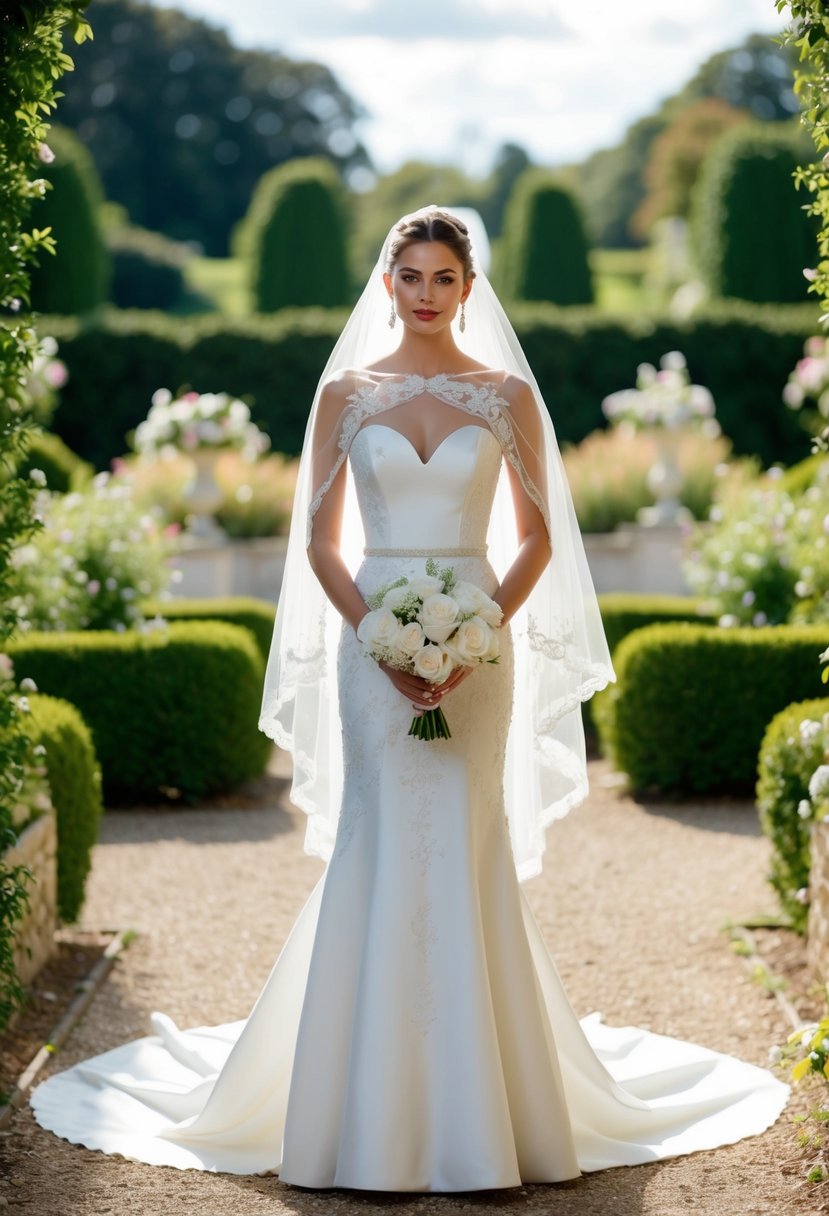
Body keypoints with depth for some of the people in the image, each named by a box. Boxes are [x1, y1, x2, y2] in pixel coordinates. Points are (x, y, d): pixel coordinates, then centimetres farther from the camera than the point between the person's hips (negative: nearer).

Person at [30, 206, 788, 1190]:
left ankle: (472, 1108, 9)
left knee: (465, 846, 0)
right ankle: (377, 1108, 6)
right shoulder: (346, 393, 6)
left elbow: (537, 538, 5)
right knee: (377, 845, -2)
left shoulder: (507, 395, 5)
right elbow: (320, 540, 5)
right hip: (374, 643, 0)